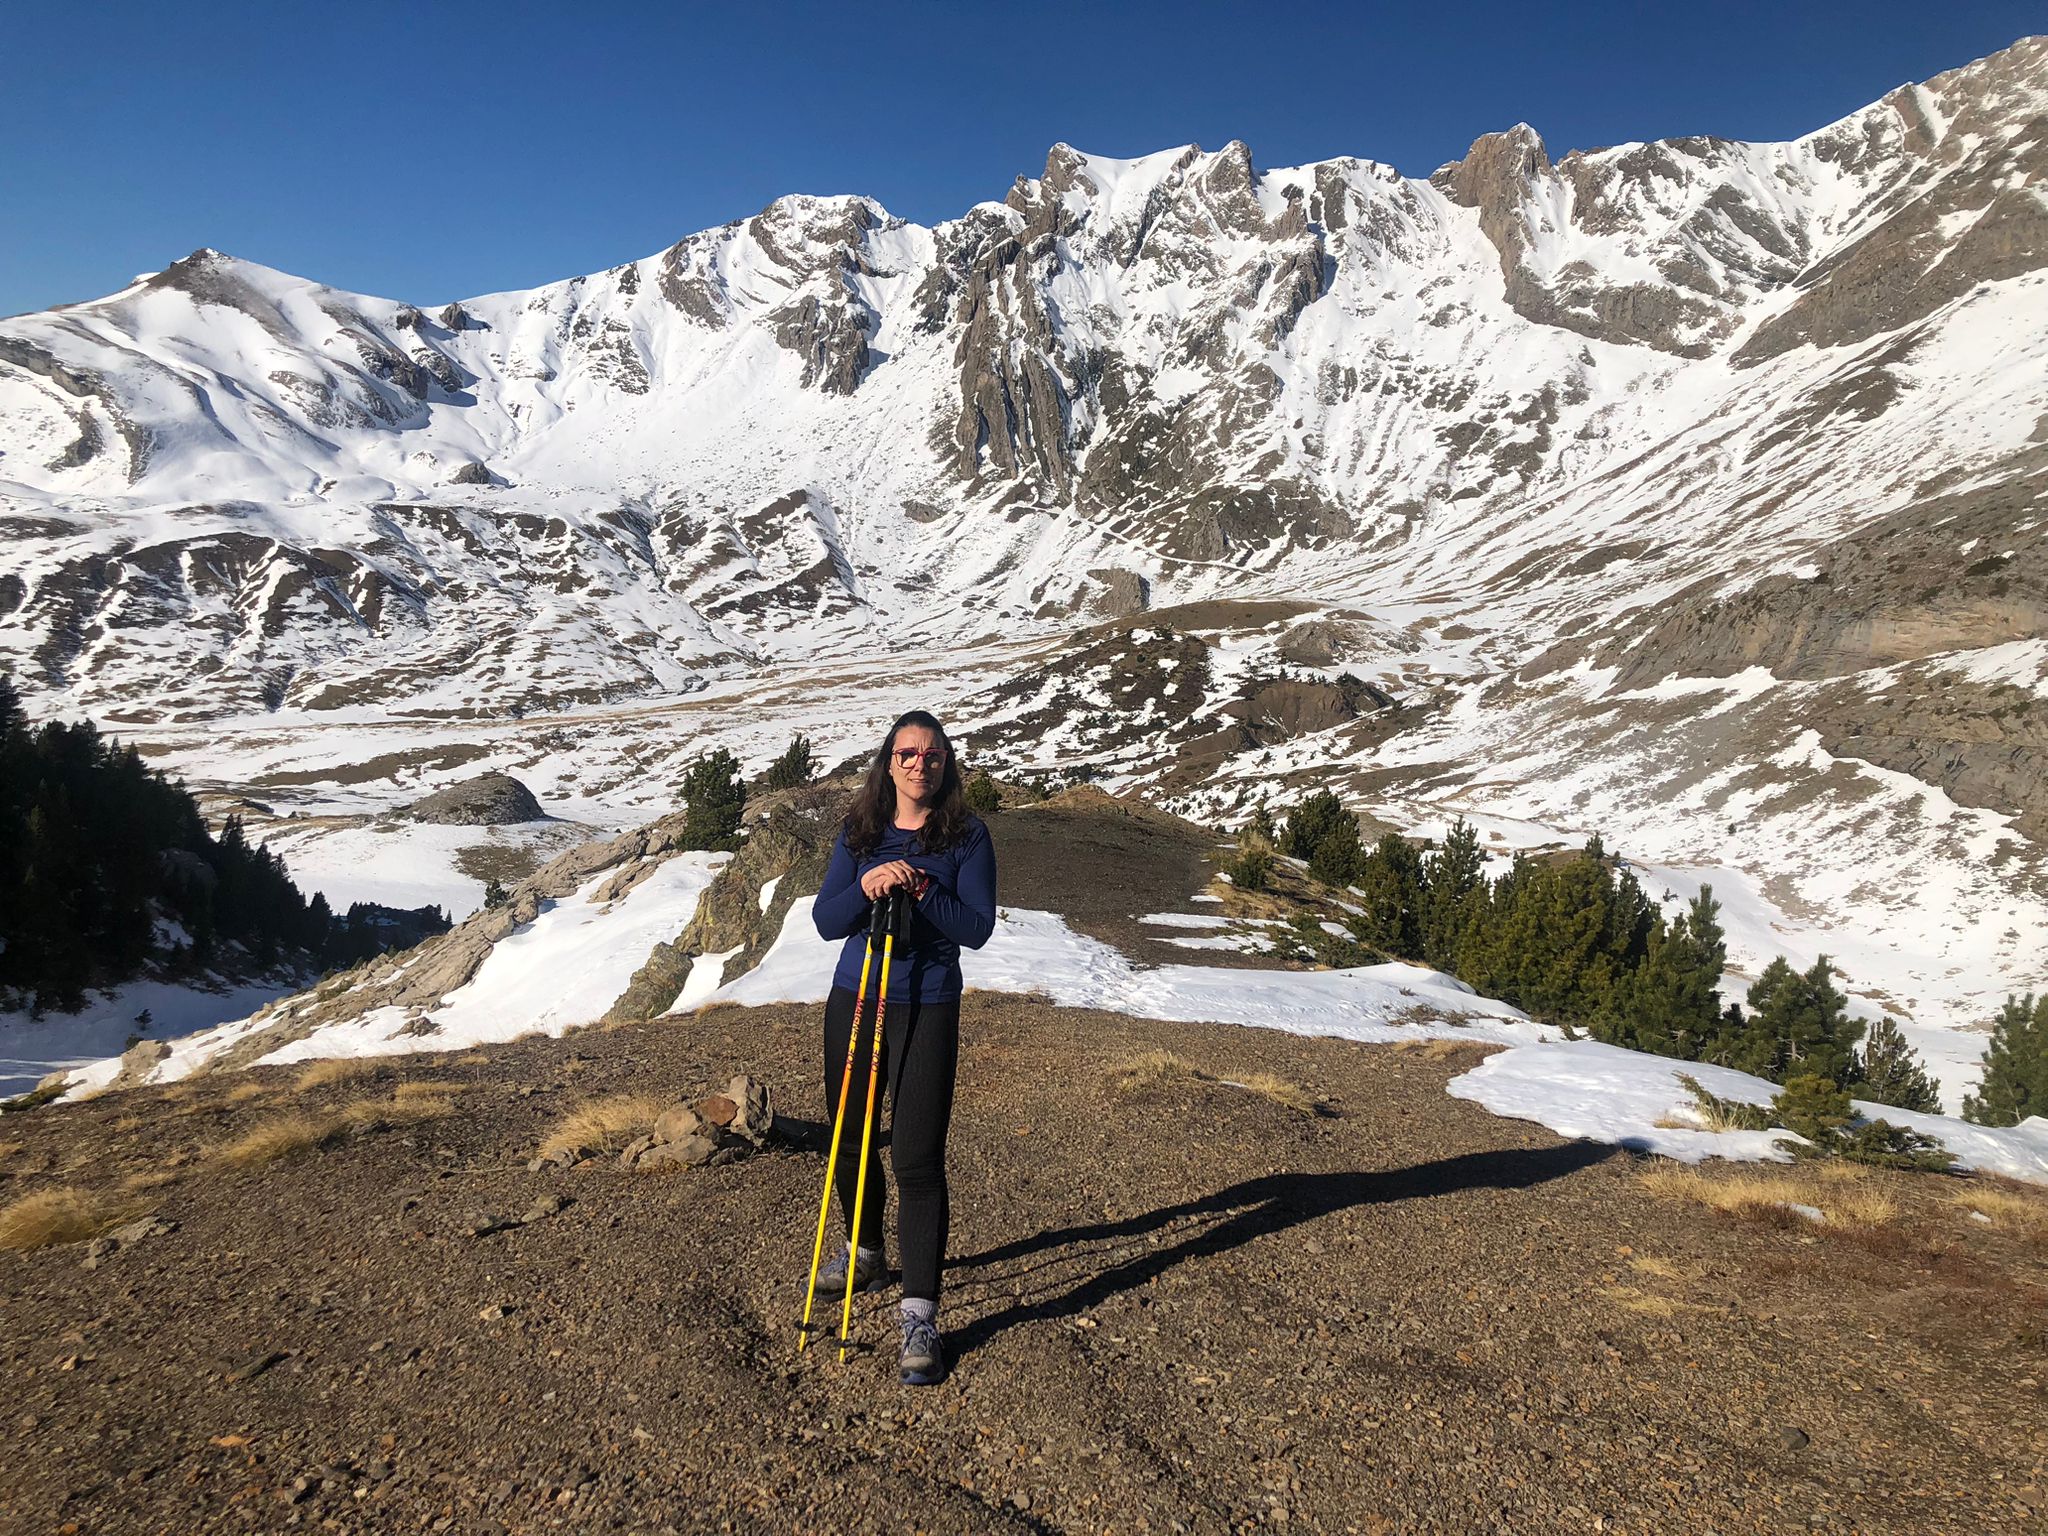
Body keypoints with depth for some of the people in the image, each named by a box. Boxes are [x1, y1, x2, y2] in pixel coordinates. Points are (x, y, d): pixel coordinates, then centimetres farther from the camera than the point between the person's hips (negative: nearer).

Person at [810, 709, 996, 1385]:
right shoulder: (858, 832, 6)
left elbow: (977, 928, -11)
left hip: (927, 1007, -4)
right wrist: (866, 888, -18)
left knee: (918, 1158, -9)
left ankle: (919, 1314, -2)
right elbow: (825, 920, 1)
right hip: (853, 998, 4)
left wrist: (920, 889, -24)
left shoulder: (966, 835, -4)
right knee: (848, 1141, 17)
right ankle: (866, 1252, 42)